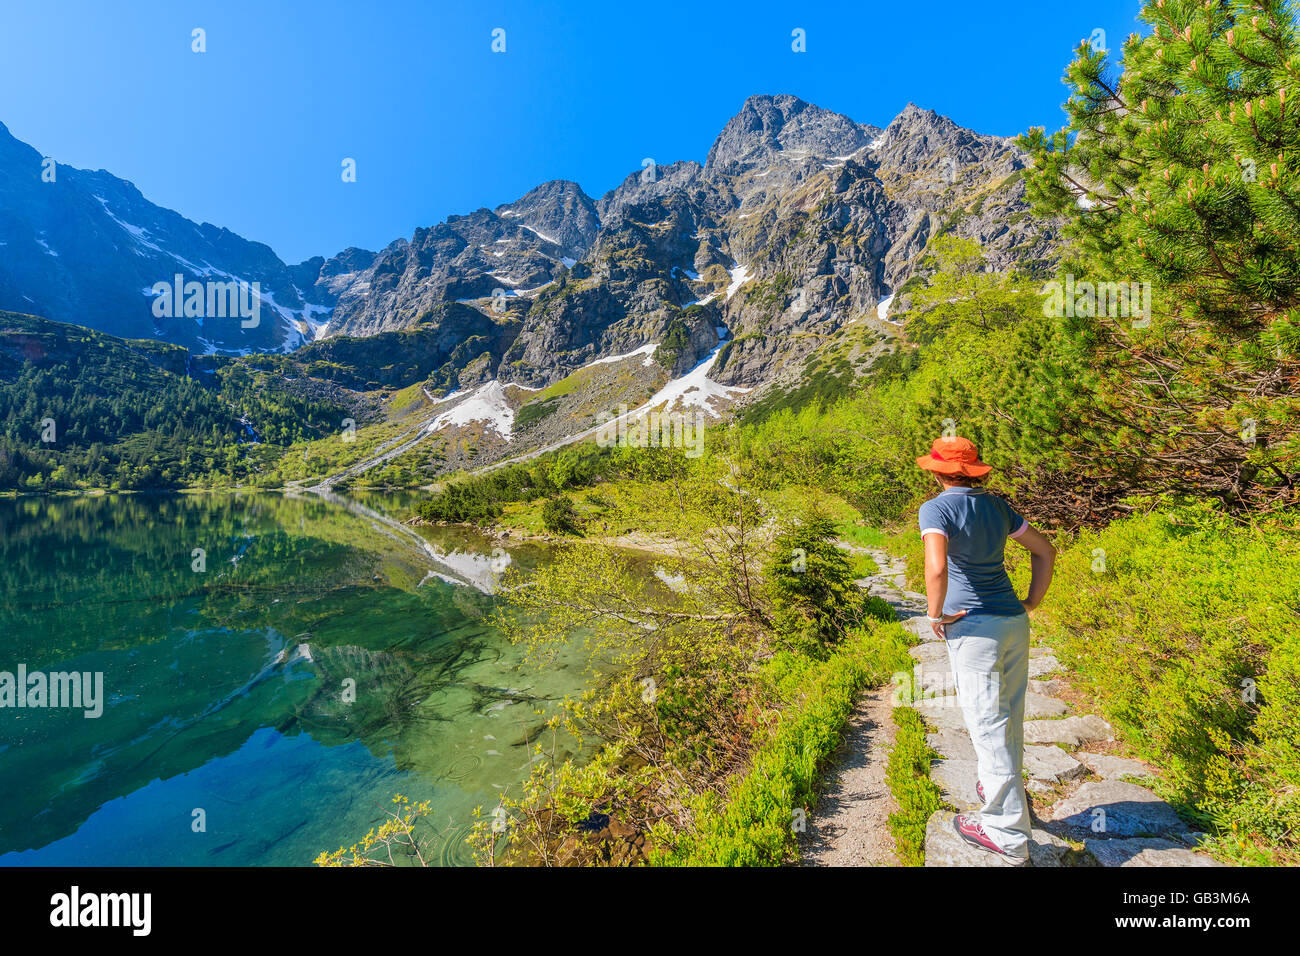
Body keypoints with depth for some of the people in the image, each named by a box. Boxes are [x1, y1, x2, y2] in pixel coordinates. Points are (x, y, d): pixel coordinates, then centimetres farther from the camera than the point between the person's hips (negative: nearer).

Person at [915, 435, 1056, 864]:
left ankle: (1008, 833, 13)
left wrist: (936, 615, -15)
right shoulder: (996, 505, 8)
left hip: (973, 629, -7)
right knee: (1009, 717, 22)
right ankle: (1003, 788, 43)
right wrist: (1031, 604, 16)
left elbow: (936, 568, -30)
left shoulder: (936, 508, -14)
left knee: (988, 725, 2)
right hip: (1013, 623, 8)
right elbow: (1045, 550, 16)